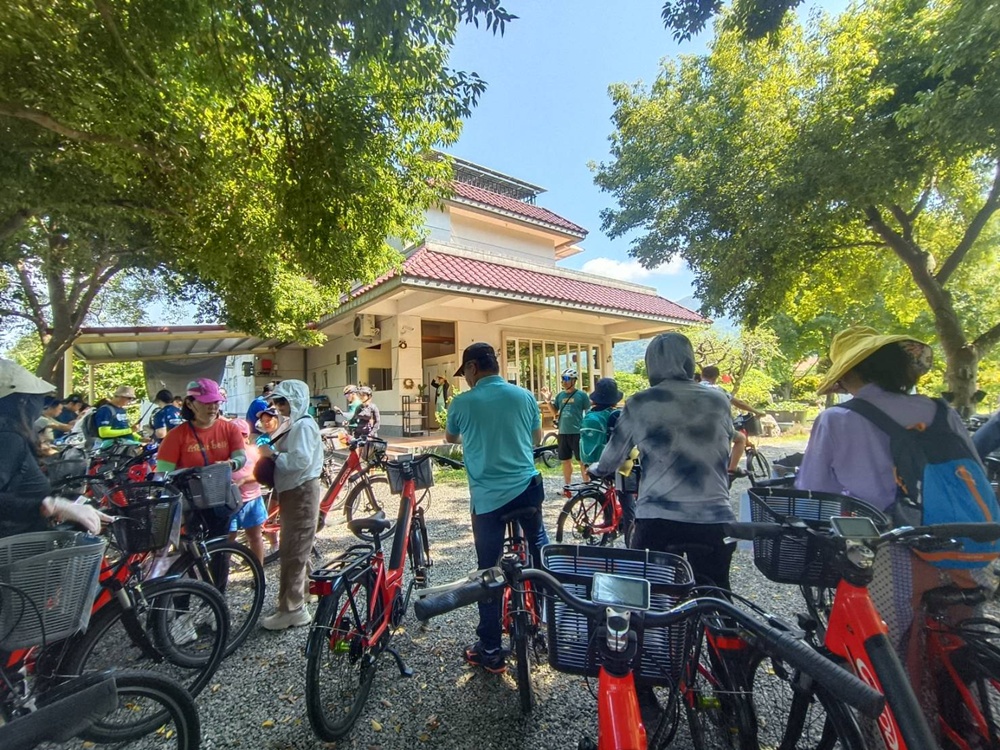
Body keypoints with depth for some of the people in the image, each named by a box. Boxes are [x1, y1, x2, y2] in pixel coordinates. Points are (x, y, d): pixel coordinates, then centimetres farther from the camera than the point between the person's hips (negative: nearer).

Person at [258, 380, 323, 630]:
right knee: (296, 551, 20)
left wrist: (273, 454, -15)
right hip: (294, 492, 11)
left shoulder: (303, 425, -16)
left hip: (301, 493, -11)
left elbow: (300, 460, -26)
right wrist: (273, 453, 4)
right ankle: (296, 602, 34)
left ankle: (292, 609, 7)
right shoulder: (296, 425, 16)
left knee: (292, 553, -4)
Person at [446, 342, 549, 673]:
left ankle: (490, 651, 21)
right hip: (527, 487, 3)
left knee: (488, 570, 9)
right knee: (539, 548, 25)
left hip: (487, 496, -3)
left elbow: (450, 437, 13)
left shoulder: (463, 402, -7)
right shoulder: (524, 396, 0)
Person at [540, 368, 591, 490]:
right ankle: (567, 486, 26)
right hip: (563, 433, 5)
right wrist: (548, 401, -4)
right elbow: (554, 413, 11)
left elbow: (589, 412, -1)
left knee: (582, 461, 3)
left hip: (577, 433, -5)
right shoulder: (560, 395, 9)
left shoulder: (581, 394, -4)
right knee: (565, 461, 14)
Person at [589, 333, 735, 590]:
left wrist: (596, 470, 29)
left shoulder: (639, 404, -3)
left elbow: (611, 459, 7)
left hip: (657, 519, -3)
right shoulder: (719, 401, 5)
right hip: (715, 518, 3)